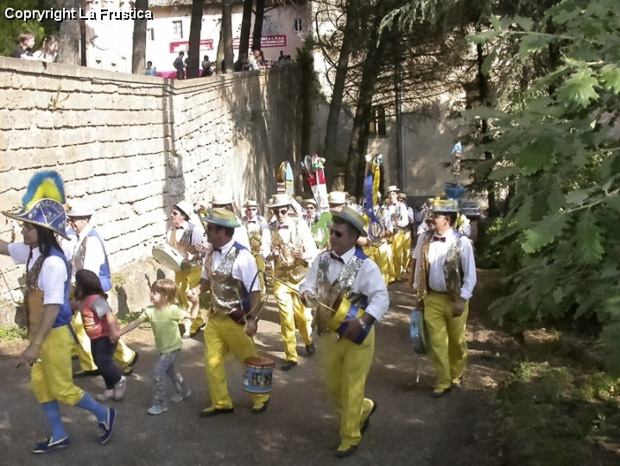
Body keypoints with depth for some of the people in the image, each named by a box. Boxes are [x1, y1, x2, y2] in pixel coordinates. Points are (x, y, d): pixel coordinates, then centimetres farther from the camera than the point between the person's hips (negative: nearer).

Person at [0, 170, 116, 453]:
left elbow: (53, 308, -28)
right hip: (40, 333, 9)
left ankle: (104, 415, 26)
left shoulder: (53, 263, -27)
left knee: (62, 389, 6)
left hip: (54, 335, -9)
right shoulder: (31, 252, -1)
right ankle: (58, 436, 31)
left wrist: (34, 346, -28)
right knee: (40, 386, 17)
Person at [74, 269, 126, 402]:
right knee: (99, 362, 13)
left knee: (103, 361, -11)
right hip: (95, 337, 10)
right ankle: (110, 389, 24)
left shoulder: (95, 298, -27)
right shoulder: (84, 299, 3)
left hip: (106, 336, -10)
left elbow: (109, 314, -35)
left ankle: (120, 380, 14)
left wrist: (113, 332, -38)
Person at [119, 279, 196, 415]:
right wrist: (118, 333, -12)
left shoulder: (173, 310, -25)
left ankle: (159, 404, -1)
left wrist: (196, 301, -29)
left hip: (172, 347, -7)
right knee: (169, 370, 24)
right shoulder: (149, 311, -11)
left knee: (158, 372, -13)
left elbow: (192, 315, -16)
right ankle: (183, 390, 47)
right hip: (162, 348, 7)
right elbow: (134, 323, -8)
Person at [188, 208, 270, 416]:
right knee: (212, 362, 13)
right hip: (214, 318, 7)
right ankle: (221, 403, 32)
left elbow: (255, 291, -18)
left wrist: (252, 319, -20)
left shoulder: (242, 256, -21)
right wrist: (197, 290, -8)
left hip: (236, 321, -7)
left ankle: (260, 398, 35)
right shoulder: (211, 255, 0)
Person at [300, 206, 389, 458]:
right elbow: (308, 286, 4)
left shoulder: (365, 265, -18)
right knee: (333, 387, 19)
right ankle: (364, 409, 47)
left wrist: (360, 323, -32)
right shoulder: (322, 260, -1)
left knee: (352, 389, 6)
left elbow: (381, 299, -22)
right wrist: (307, 294, -21)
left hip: (356, 336, -6)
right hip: (329, 334, 6)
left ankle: (349, 438, 25)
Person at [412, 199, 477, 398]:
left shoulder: (462, 242, -16)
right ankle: (443, 382, 17)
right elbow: (419, 267, 6)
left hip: (455, 299, -2)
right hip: (432, 298, 2)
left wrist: (462, 300, -14)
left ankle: (456, 374, 40)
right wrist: (418, 293, 9)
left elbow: (470, 275, -11)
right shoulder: (424, 239, -5)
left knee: (457, 340, 15)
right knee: (437, 341, 5)